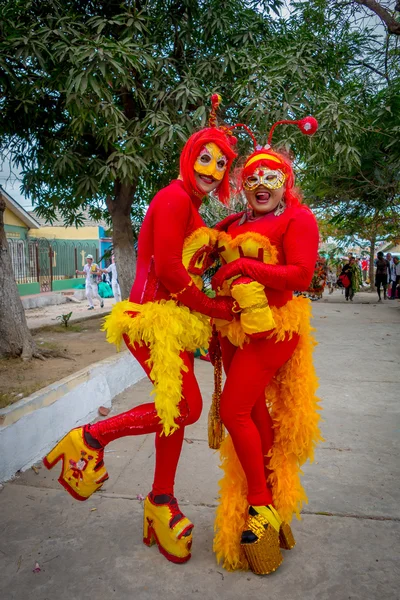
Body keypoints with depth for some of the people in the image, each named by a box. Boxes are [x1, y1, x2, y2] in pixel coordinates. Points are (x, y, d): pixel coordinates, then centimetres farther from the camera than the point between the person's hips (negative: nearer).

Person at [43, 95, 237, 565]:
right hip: (156, 316, -9)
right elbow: (167, 269, -19)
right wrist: (213, 308, -12)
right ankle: (91, 437, 5)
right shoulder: (175, 197, -11)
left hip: (175, 319, 10)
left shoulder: (191, 207, 19)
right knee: (185, 408, -12)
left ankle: (161, 502, 25)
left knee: (175, 409, 11)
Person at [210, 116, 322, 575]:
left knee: (234, 410, -11)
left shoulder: (297, 219, -2)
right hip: (234, 327, 7)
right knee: (255, 412, 12)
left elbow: (300, 274, -14)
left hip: (272, 326, -6)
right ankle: (273, 493, 28)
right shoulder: (232, 224, 16)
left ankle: (261, 507, 6)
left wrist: (245, 265, -17)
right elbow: (219, 271, 26)